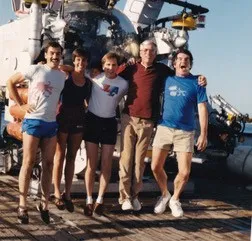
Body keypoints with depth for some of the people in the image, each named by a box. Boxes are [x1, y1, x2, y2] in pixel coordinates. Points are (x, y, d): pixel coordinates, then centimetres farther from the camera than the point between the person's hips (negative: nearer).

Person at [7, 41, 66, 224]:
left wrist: (59, 108, -2)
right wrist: (21, 104, -4)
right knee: (28, 163, -4)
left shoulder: (63, 76, 8)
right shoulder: (35, 69, -2)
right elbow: (11, 82, 2)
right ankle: (22, 205, 3)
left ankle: (44, 204, 14)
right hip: (33, 121, -4)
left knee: (48, 164, 5)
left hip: (51, 123, 4)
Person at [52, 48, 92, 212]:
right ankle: (57, 193, 9)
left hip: (79, 119, 4)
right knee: (60, 155, 1)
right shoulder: (65, 76, -3)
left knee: (72, 157, 8)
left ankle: (67, 193, 15)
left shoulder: (88, 82, 9)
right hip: (63, 117, -4)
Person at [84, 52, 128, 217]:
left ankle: (100, 200, 15)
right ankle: (89, 200, 12)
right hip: (92, 120, -1)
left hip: (109, 123, 1)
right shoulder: (95, 77, -4)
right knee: (91, 164, 1)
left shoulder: (123, 83, -3)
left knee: (106, 165, 3)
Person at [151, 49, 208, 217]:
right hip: (164, 127, 2)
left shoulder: (196, 82, 0)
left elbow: (202, 108, -1)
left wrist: (204, 134, -6)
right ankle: (165, 195, 28)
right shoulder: (167, 79, 7)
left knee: (184, 172, -4)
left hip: (186, 132, -2)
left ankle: (175, 200, 23)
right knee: (156, 167, 1)